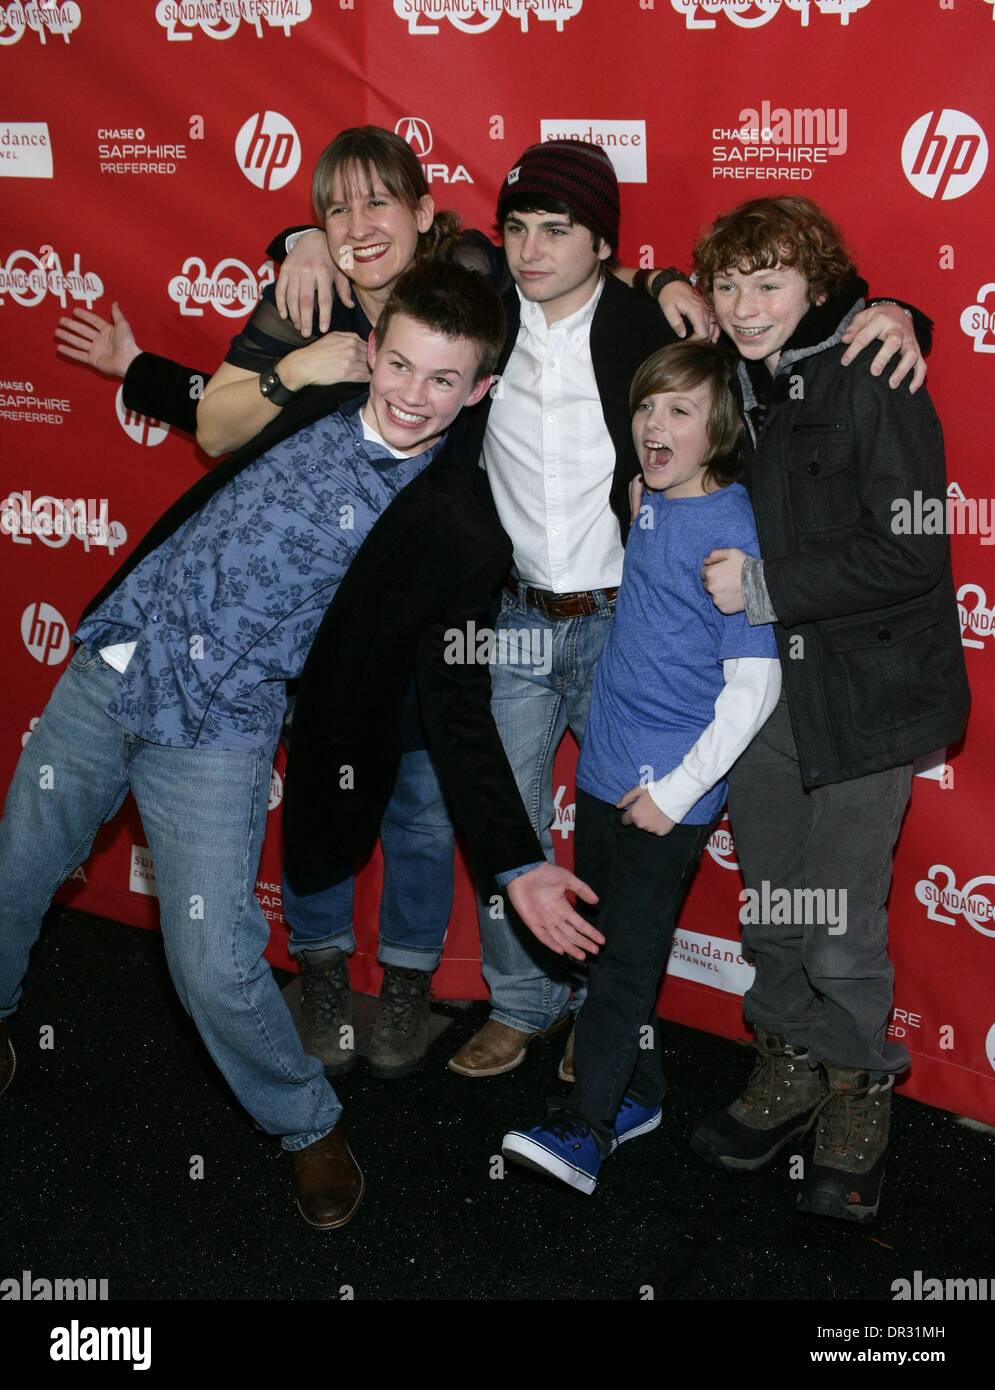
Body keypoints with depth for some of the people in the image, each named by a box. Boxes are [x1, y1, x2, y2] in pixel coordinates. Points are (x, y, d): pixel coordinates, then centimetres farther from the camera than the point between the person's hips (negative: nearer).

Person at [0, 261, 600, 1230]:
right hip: (107, 669, 5)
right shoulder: (310, 402, 1)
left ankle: (305, 1126, 22)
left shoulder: (457, 535, -14)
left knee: (216, 971, -8)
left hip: (218, 733, -5)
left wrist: (519, 865, -15)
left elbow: (458, 708, -10)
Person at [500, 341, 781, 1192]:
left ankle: (583, 1130, 2)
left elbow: (756, 684, -18)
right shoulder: (648, 506, 4)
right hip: (605, 769, 8)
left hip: (670, 788, -8)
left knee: (628, 955, -4)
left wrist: (676, 791, -17)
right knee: (608, 942, 16)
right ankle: (637, 1094, 31)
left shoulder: (733, 530, -16)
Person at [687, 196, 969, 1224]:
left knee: (838, 931, -1)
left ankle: (857, 1110, 23)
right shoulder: (729, 385, 9)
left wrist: (765, 586, -18)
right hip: (757, 687, 7)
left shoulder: (873, 388, -13)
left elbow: (910, 558, -19)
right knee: (769, 907, 16)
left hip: (860, 696, -6)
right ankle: (786, 1080, 36)